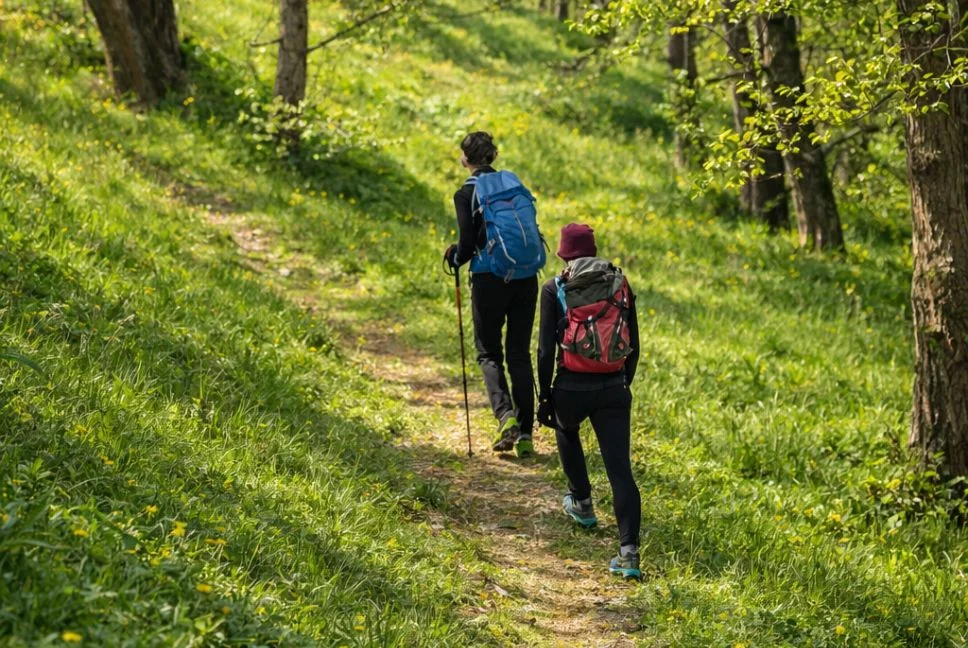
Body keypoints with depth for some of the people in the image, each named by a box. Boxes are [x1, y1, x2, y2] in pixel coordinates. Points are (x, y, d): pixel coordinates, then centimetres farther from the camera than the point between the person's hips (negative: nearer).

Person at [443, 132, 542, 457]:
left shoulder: (467, 194, -5)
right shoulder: (515, 184, 9)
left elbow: (467, 244, -9)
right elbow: (533, 232, 9)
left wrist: (454, 257, 12)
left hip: (489, 280, -4)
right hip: (526, 279, 4)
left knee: (489, 353, 9)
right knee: (520, 353, 10)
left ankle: (505, 415, -15)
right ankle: (525, 433, 6)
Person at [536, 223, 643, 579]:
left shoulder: (555, 289, -1)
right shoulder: (619, 284, 7)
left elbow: (546, 349, -5)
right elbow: (633, 346, 10)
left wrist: (544, 396, 3)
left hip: (572, 388, -1)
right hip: (613, 389, 1)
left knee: (566, 430, 34)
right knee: (620, 469, -2)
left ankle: (582, 503, 44)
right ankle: (629, 551, -13)